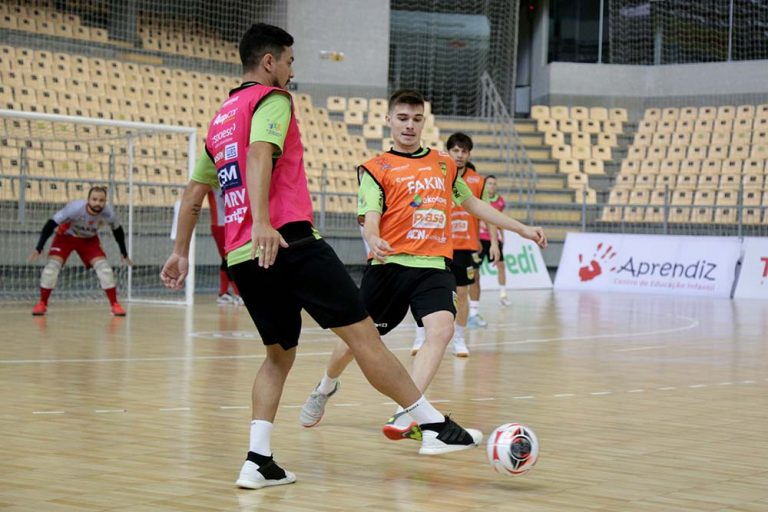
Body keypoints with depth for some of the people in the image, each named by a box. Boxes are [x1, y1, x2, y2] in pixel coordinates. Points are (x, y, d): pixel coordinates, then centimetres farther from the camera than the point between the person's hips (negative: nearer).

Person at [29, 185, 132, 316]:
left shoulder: (108, 213, -27)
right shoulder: (75, 208, -37)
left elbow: (118, 230, -5)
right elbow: (51, 224, -30)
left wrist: (124, 254, 2)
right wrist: (39, 248, -33)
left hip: (89, 239, 2)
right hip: (66, 236, -2)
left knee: (103, 266, -14)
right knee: (52, 265, -18)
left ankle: (114, 304, -1)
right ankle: (42, 304, -3)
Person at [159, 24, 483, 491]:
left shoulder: (219, 120, 24)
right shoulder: (271, 99, 0)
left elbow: (193, 194, 28)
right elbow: (260, 154, -20)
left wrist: (181, 252, 34)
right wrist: (261, 221, -32)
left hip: (242, 257, 8)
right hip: (289, 241, -8)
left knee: (280, 354, 16)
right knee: (364, 333, -6)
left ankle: (259, 461, 1)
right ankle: (434, 425, -5)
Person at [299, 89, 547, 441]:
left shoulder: (444, 164, 16)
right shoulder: (376, 168, 3)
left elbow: (472, 203, 29)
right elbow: (371, 218, -10)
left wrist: (522, 229, 28)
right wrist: (374, 241, -34)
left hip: (434, 266, 2)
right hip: (390, 265, -2)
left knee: (441, 329, -25)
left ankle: (405, 415, -30)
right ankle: (325, 388, 39)